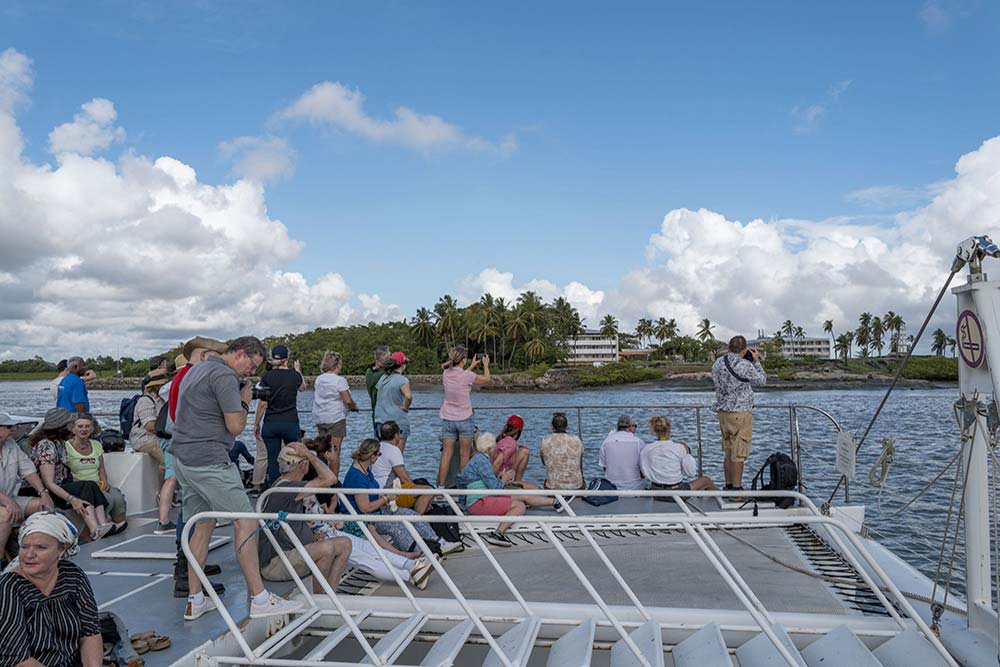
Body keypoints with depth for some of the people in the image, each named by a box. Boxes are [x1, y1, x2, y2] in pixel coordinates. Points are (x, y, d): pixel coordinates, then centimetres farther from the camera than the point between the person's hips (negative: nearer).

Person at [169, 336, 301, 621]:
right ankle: (260, 599, -3)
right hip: (209, 461, -10)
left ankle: (194, 601, 18)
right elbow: (236, 426, -16)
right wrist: (244, 402, 2)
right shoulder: (224, 376, -13)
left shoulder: (197, 370, 19)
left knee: (203, 524, 15)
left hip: (182, 457, 10)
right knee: (245, 521, -6)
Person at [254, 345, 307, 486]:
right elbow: (303, 387, 22)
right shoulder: (294, 375, -1)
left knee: (273, 460, 4)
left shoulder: (267, 376, -3)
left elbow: (262, 403, -4)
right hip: (291, 423, 0)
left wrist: (256, 424, 6)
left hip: (270, 424, 0)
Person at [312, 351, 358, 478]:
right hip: (335, 418, -6)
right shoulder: (339, 380, -11)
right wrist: (354, 407, 7)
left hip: (319, 419, 6)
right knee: (335, 452, -2)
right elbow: (348, 401, -14)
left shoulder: (318, 379, 9)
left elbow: (316, 397, 16)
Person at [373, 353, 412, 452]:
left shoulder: (382, 378, 7)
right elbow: (408, 396, -30)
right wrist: (405, 407, -13)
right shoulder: (402, 380, -14)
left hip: (381, 420, 6)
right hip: (398, 421, -6)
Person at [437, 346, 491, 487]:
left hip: (447, 419, 4)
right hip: (464, 419, -4)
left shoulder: (446, 374, 1)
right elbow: (487, 379, 1)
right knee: (464, 455, 7)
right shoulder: (468, 375, -15)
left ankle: (441, 486, 4)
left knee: (446, 454, 5)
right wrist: (485, 365, 17)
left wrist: (472, 366, 29)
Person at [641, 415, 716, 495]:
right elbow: (692, 473, -6)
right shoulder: (679, 448, -15)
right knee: (706, 481, 21)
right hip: (675, 494, -4)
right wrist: (687, 454, 4)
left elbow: (645, 474, -3)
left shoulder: (646, 449, -9)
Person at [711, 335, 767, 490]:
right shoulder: (745, 365, -16)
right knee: (738, 453, -1)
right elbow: (762, 380, 0)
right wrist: (756, 362, 13)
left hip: (723, 412, 7)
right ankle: (736, 488, 2)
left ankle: (729, 485, 22)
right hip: (741, 413, -7)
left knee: (728, 452, 15)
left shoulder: (717, 363, 1)